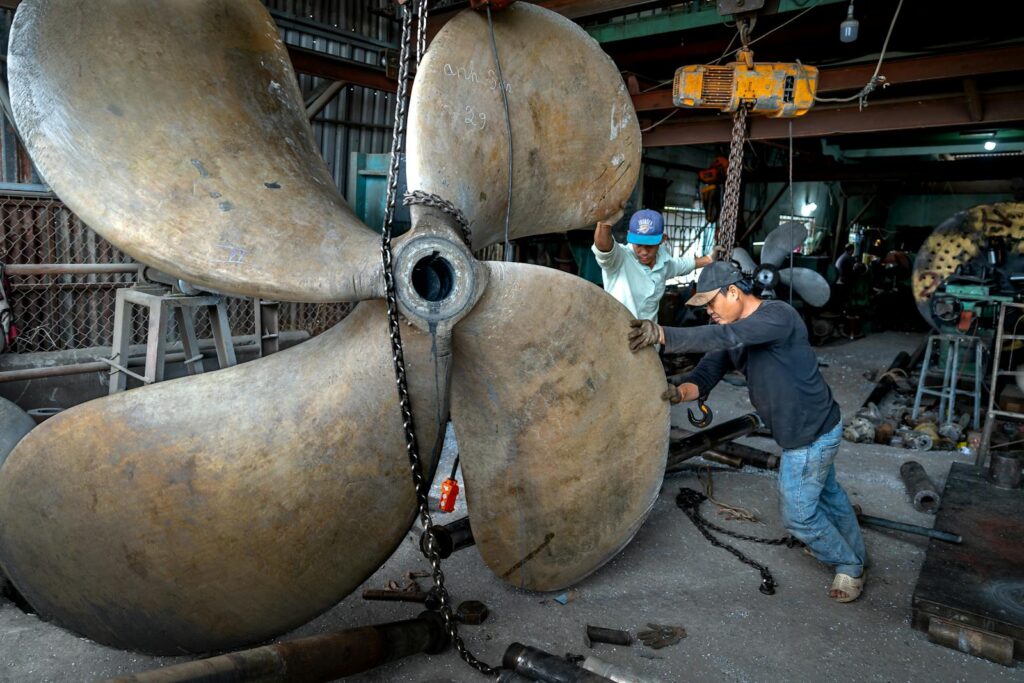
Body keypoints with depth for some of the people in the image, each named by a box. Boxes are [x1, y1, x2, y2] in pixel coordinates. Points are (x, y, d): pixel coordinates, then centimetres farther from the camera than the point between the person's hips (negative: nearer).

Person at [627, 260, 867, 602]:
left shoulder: (778, 314, -26)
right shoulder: (732, 334, -1)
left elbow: (725, 338, -42)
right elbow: (708, 372, -11)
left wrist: (663, 335, -50)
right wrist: (679, 391, -33)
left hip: (811, 433, -9)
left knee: (797, 513, 4)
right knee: (827, 493, 29)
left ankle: (849, 566, 30)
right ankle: (854, 551, 53)